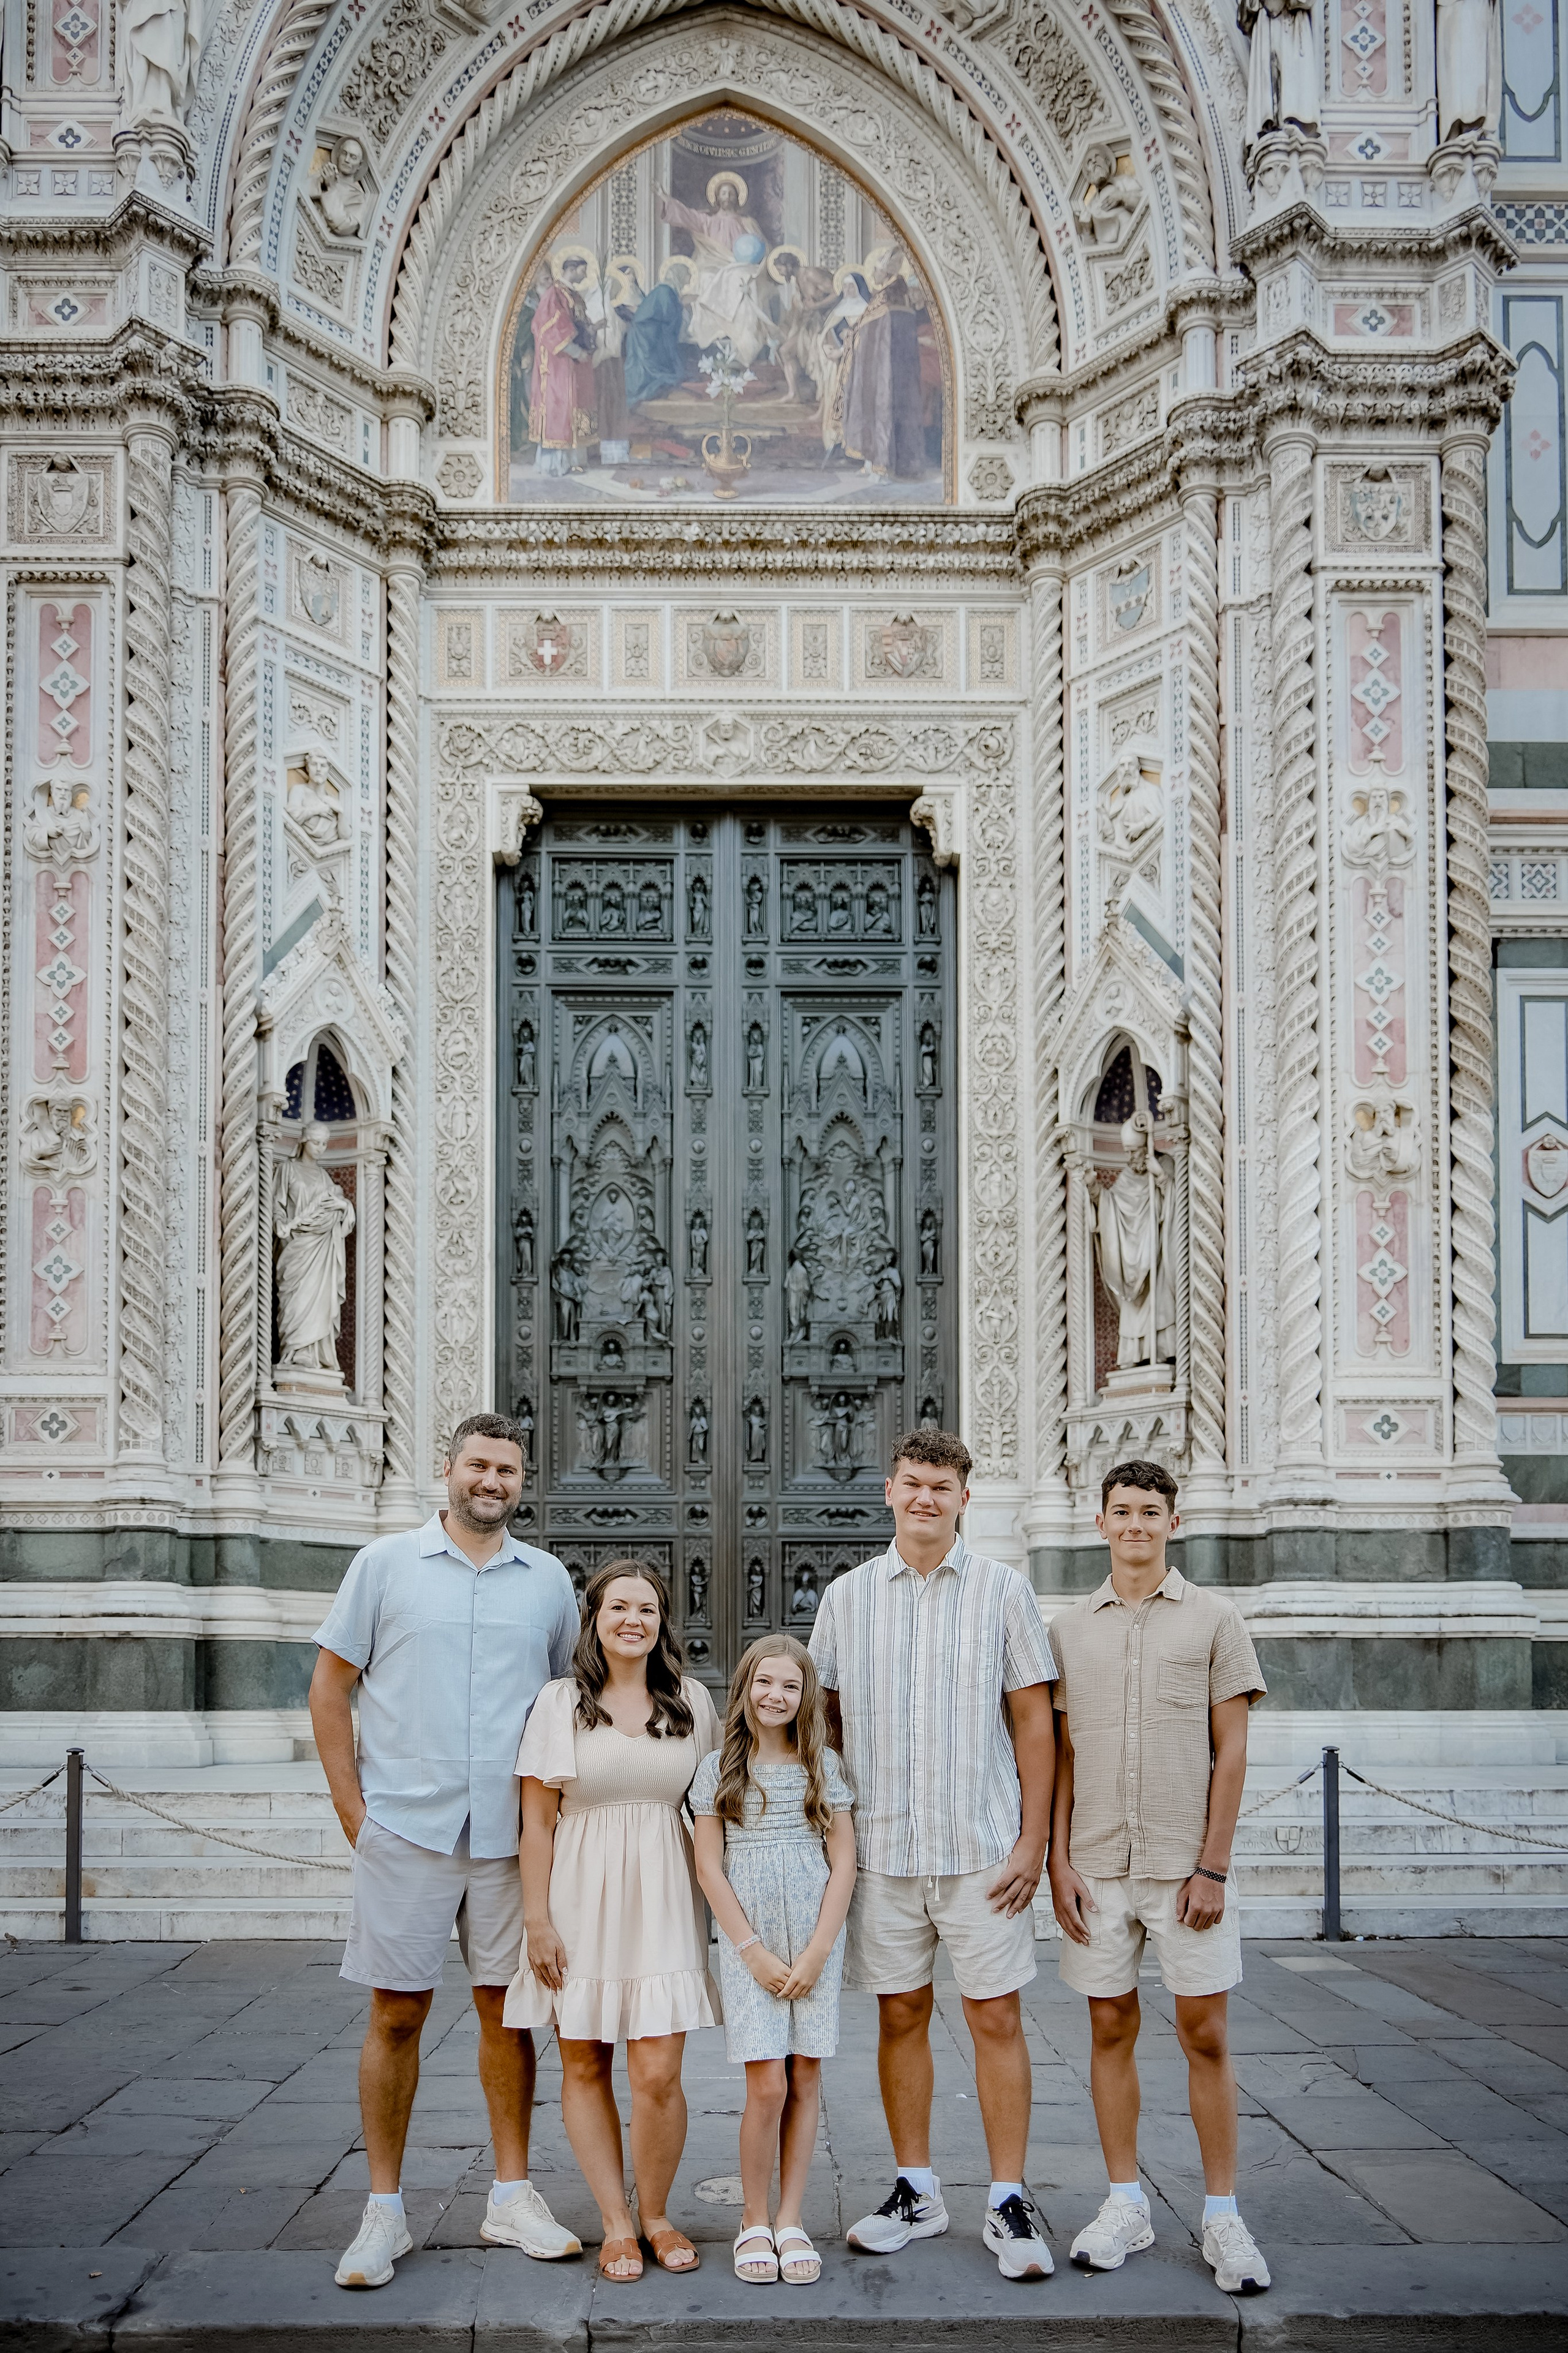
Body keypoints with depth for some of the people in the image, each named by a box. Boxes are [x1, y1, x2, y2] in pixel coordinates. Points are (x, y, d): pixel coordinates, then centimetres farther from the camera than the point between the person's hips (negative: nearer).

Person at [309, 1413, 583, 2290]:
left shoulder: (548, 1579, 9)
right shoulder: (386, 1564, 3)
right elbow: (330, 1688, 4)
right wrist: (353, 1806, -2)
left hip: (512, 1834, 2)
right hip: (406, 1827, -2)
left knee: (507, 2010, 8)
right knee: (397, 2014, 2)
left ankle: (513, 2195, 18)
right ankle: (385, 2210, 10)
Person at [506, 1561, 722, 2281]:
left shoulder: (692, 1702, 7)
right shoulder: (560, 1703, 1)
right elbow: (538, 1822, 0)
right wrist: (537, 1919, -5)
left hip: (662, 1900, 1)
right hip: (581, 1898, 0)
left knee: (658, 2074, -5)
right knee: (584, 2065, 5)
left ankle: (654, 2213, 15)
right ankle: (616, 2223, 16)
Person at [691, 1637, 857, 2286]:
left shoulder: (823, 1767, 5)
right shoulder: (719, 1769, 2)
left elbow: (843, 1865, 3)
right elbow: (710, 1869, 0)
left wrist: (815, 1952, -6)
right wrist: (754, 1952, -7)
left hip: (815, 1944, 2)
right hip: (748, 1945, -2)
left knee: (805, 2081, 2)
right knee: (767, 2086, -8)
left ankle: (791, 2220, 12)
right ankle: (753, 2221, 7)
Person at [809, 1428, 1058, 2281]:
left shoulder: (1002, 1591, 1)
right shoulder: (847, 1596, 7)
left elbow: (1033, 1723, 1)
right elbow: (828, 1721, 13)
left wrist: (1033, 1840, -5)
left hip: (983, 1848, -2)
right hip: (881, 1847, 2)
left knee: (996, 2018, -1)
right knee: (900, 2016, 8)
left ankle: (1008, 2204, 6)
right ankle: (916, 2191, 20)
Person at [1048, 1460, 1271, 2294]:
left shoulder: (1212, 1618, 1)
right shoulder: (1068, 1629, 8)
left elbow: (1231, 1751, -1)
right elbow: (1060, 1756, 9)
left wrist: (1212, 1866, -7)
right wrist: (1059, 1861, 1)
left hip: (1187, 1864, -2)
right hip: (1099, 1865, 2)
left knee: (1204, 2034, -1)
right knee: (1110, 2029, 7)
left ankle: (1223, 2216, 8)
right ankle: (1125, 2204, 18)